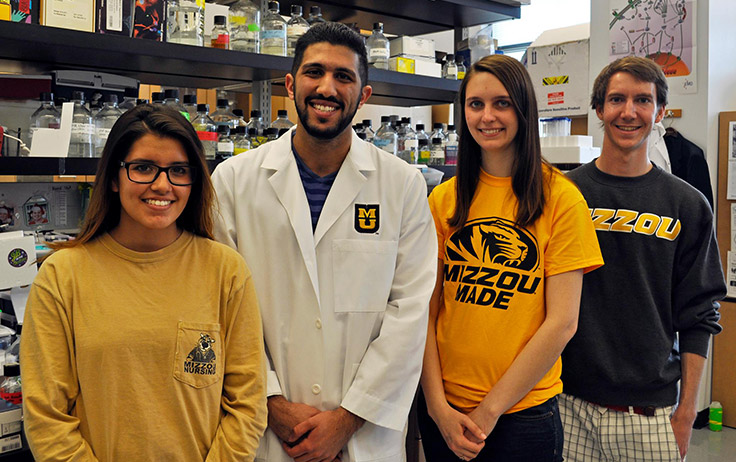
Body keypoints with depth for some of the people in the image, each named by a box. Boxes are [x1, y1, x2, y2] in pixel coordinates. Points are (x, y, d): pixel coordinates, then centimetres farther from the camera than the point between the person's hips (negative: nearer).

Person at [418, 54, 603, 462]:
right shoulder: (444, 199, 2)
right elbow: (427, 311, 0)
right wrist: (437, 404, -9)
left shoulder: (561, 198, -8)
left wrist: (490, 410, -10)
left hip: (524, 410, -3)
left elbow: (562, 322, -11)